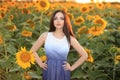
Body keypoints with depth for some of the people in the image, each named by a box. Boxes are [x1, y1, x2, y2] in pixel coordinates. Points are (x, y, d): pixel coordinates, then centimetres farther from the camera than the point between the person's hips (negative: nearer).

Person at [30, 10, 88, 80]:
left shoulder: (70, 39, -2)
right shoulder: (45, 35, -1)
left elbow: (84, 55, 5)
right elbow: (33, 50, 11)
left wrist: (72, 67, 2)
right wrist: (40, 64, 5)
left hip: (63, 73, 0)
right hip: (49, 72, 0)